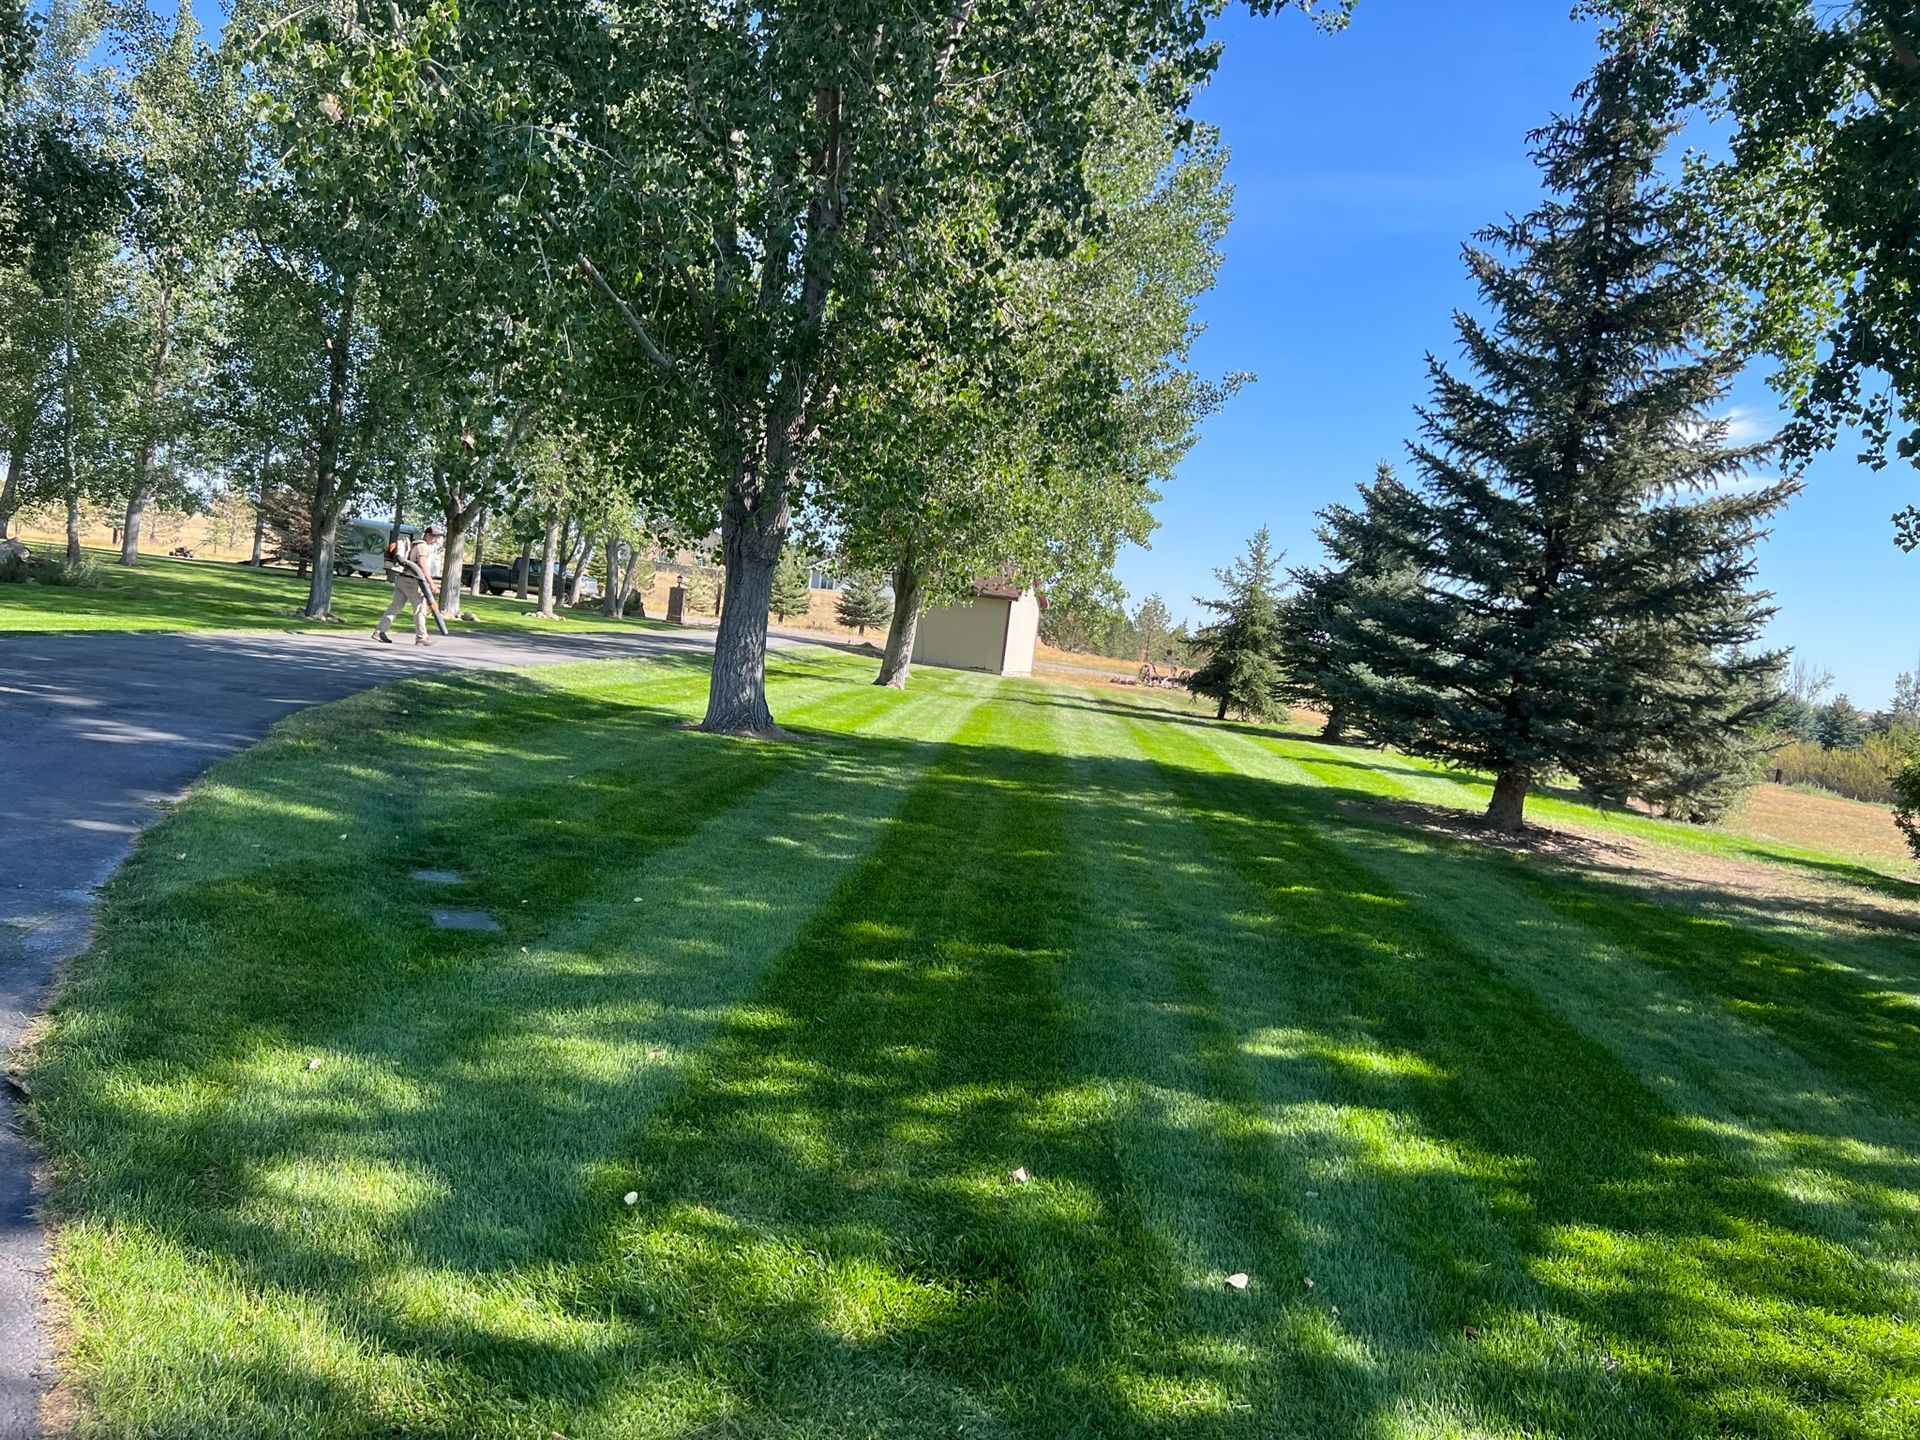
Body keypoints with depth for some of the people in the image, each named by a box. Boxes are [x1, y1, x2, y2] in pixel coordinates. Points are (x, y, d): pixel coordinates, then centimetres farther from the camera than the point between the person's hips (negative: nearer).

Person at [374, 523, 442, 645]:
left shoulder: (414, 544, 21)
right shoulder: (423, 546, -10)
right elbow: (422, 564, -23)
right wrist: (430, 581, -27)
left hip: (401, 579, 9)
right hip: (410, 580, -9)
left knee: (396, 606, 10)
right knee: (419, 607, -3)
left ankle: (379, 631, 8)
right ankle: (421, 637, -1)